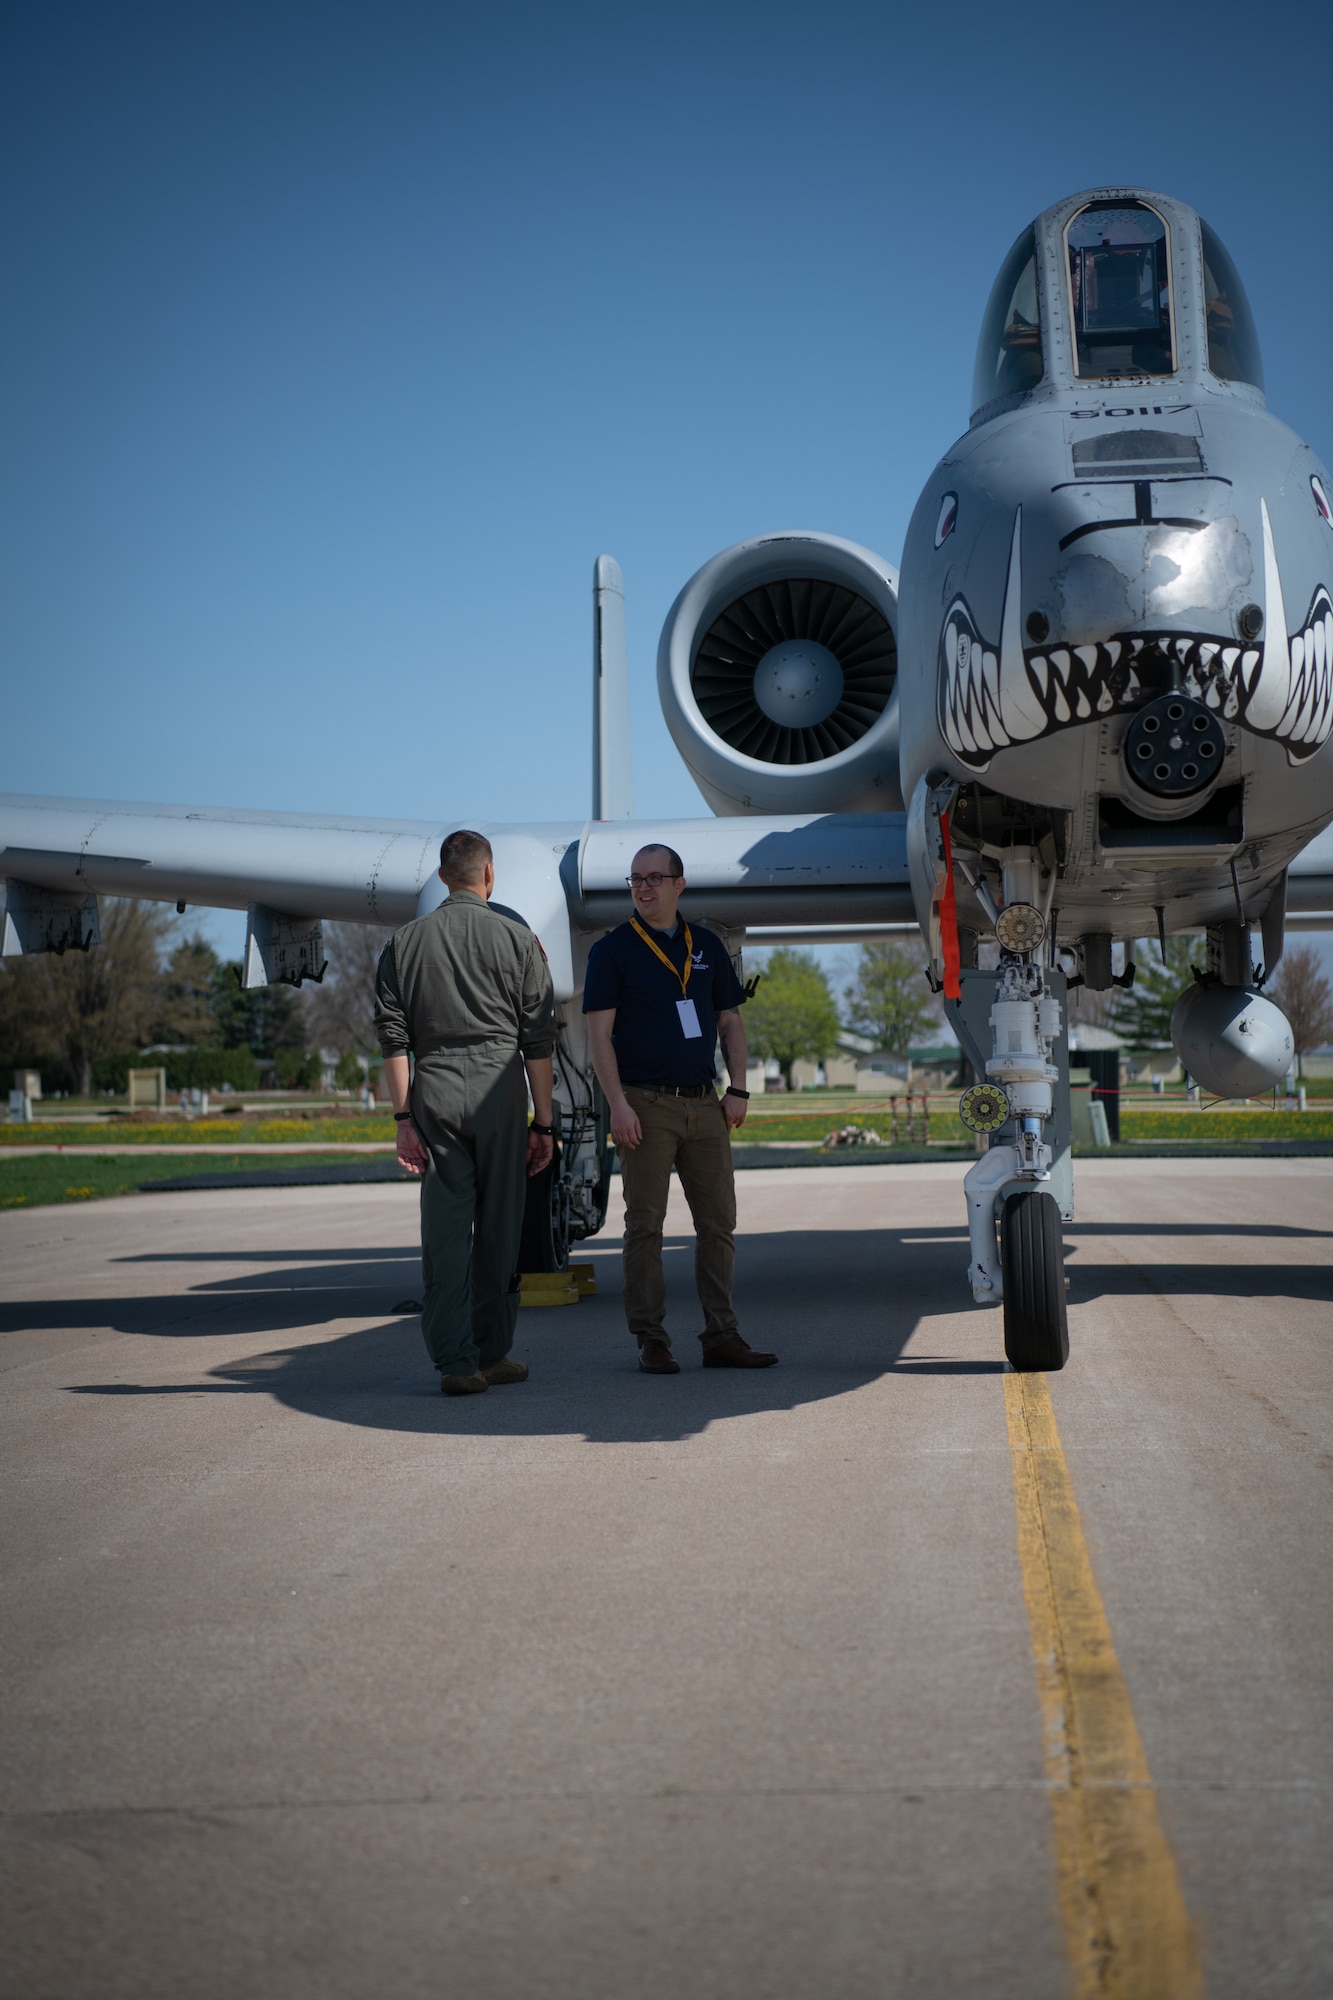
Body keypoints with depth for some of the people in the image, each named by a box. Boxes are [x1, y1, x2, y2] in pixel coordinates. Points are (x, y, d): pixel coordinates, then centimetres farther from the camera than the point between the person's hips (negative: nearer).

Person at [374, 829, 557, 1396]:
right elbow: (538, 1039, 1)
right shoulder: (516, 938, 3)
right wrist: (543, 1121, 5)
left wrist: (404, 1117, 5)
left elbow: (393, 1037, 3)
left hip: (433, 1090, 2)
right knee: (498, 1227, 7)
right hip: (497, 1086, -1)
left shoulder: (406, 941, 8)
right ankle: (491, 1355, 13)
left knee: (444, 1228, 1)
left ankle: (456, 1363, -2)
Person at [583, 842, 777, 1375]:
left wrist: (738, 1090, 5)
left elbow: (730, 1022, 16)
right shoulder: (612, 950, -1)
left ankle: (722, 1337, 10)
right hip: (646, 1104, -4)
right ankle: (651, 1341, 5)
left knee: (718, 1223, 4)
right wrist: (618, 1105, -14)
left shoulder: (707, 947, 12)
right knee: (645, 1225, -1)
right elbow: (599, 1034, -6)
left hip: (704, 1105, 5)